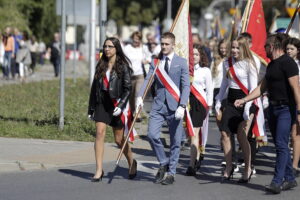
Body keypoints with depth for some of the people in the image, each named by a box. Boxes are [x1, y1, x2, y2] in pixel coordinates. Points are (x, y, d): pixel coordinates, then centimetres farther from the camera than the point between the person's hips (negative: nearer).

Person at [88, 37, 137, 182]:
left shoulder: (123, 66, -4)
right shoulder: (101, 65, 10)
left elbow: (128, 88, -8)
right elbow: (95, 87, 14)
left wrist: (121, 105, -19)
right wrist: (91, 108, 14)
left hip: (116, 104, -4)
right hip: (102, 103, 4)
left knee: (119, 139, 6)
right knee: (99, 133, -12)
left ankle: (132, 163, 32)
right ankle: (99, 170, -13)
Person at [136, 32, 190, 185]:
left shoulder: (181, 62, 1)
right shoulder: (155, 62, 10)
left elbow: (186, 86, -4)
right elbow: (147, 80, 1)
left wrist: (182, 106, -15)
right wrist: (140, 96, -17)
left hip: (174, 106, -2)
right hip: (158, 105, 2)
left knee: (175, 141, 2)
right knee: (152, 135, -11)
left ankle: (171, 173, 13)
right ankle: (163, 163, 11)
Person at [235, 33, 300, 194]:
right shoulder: (271, 65, 16)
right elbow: (262, 87, 21)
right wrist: (244, 100, 14)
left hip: (286, 108, -9)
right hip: (273, 108, 9)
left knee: (281, 144, -13)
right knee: (280, 145, 10)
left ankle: (277, 182, -18)